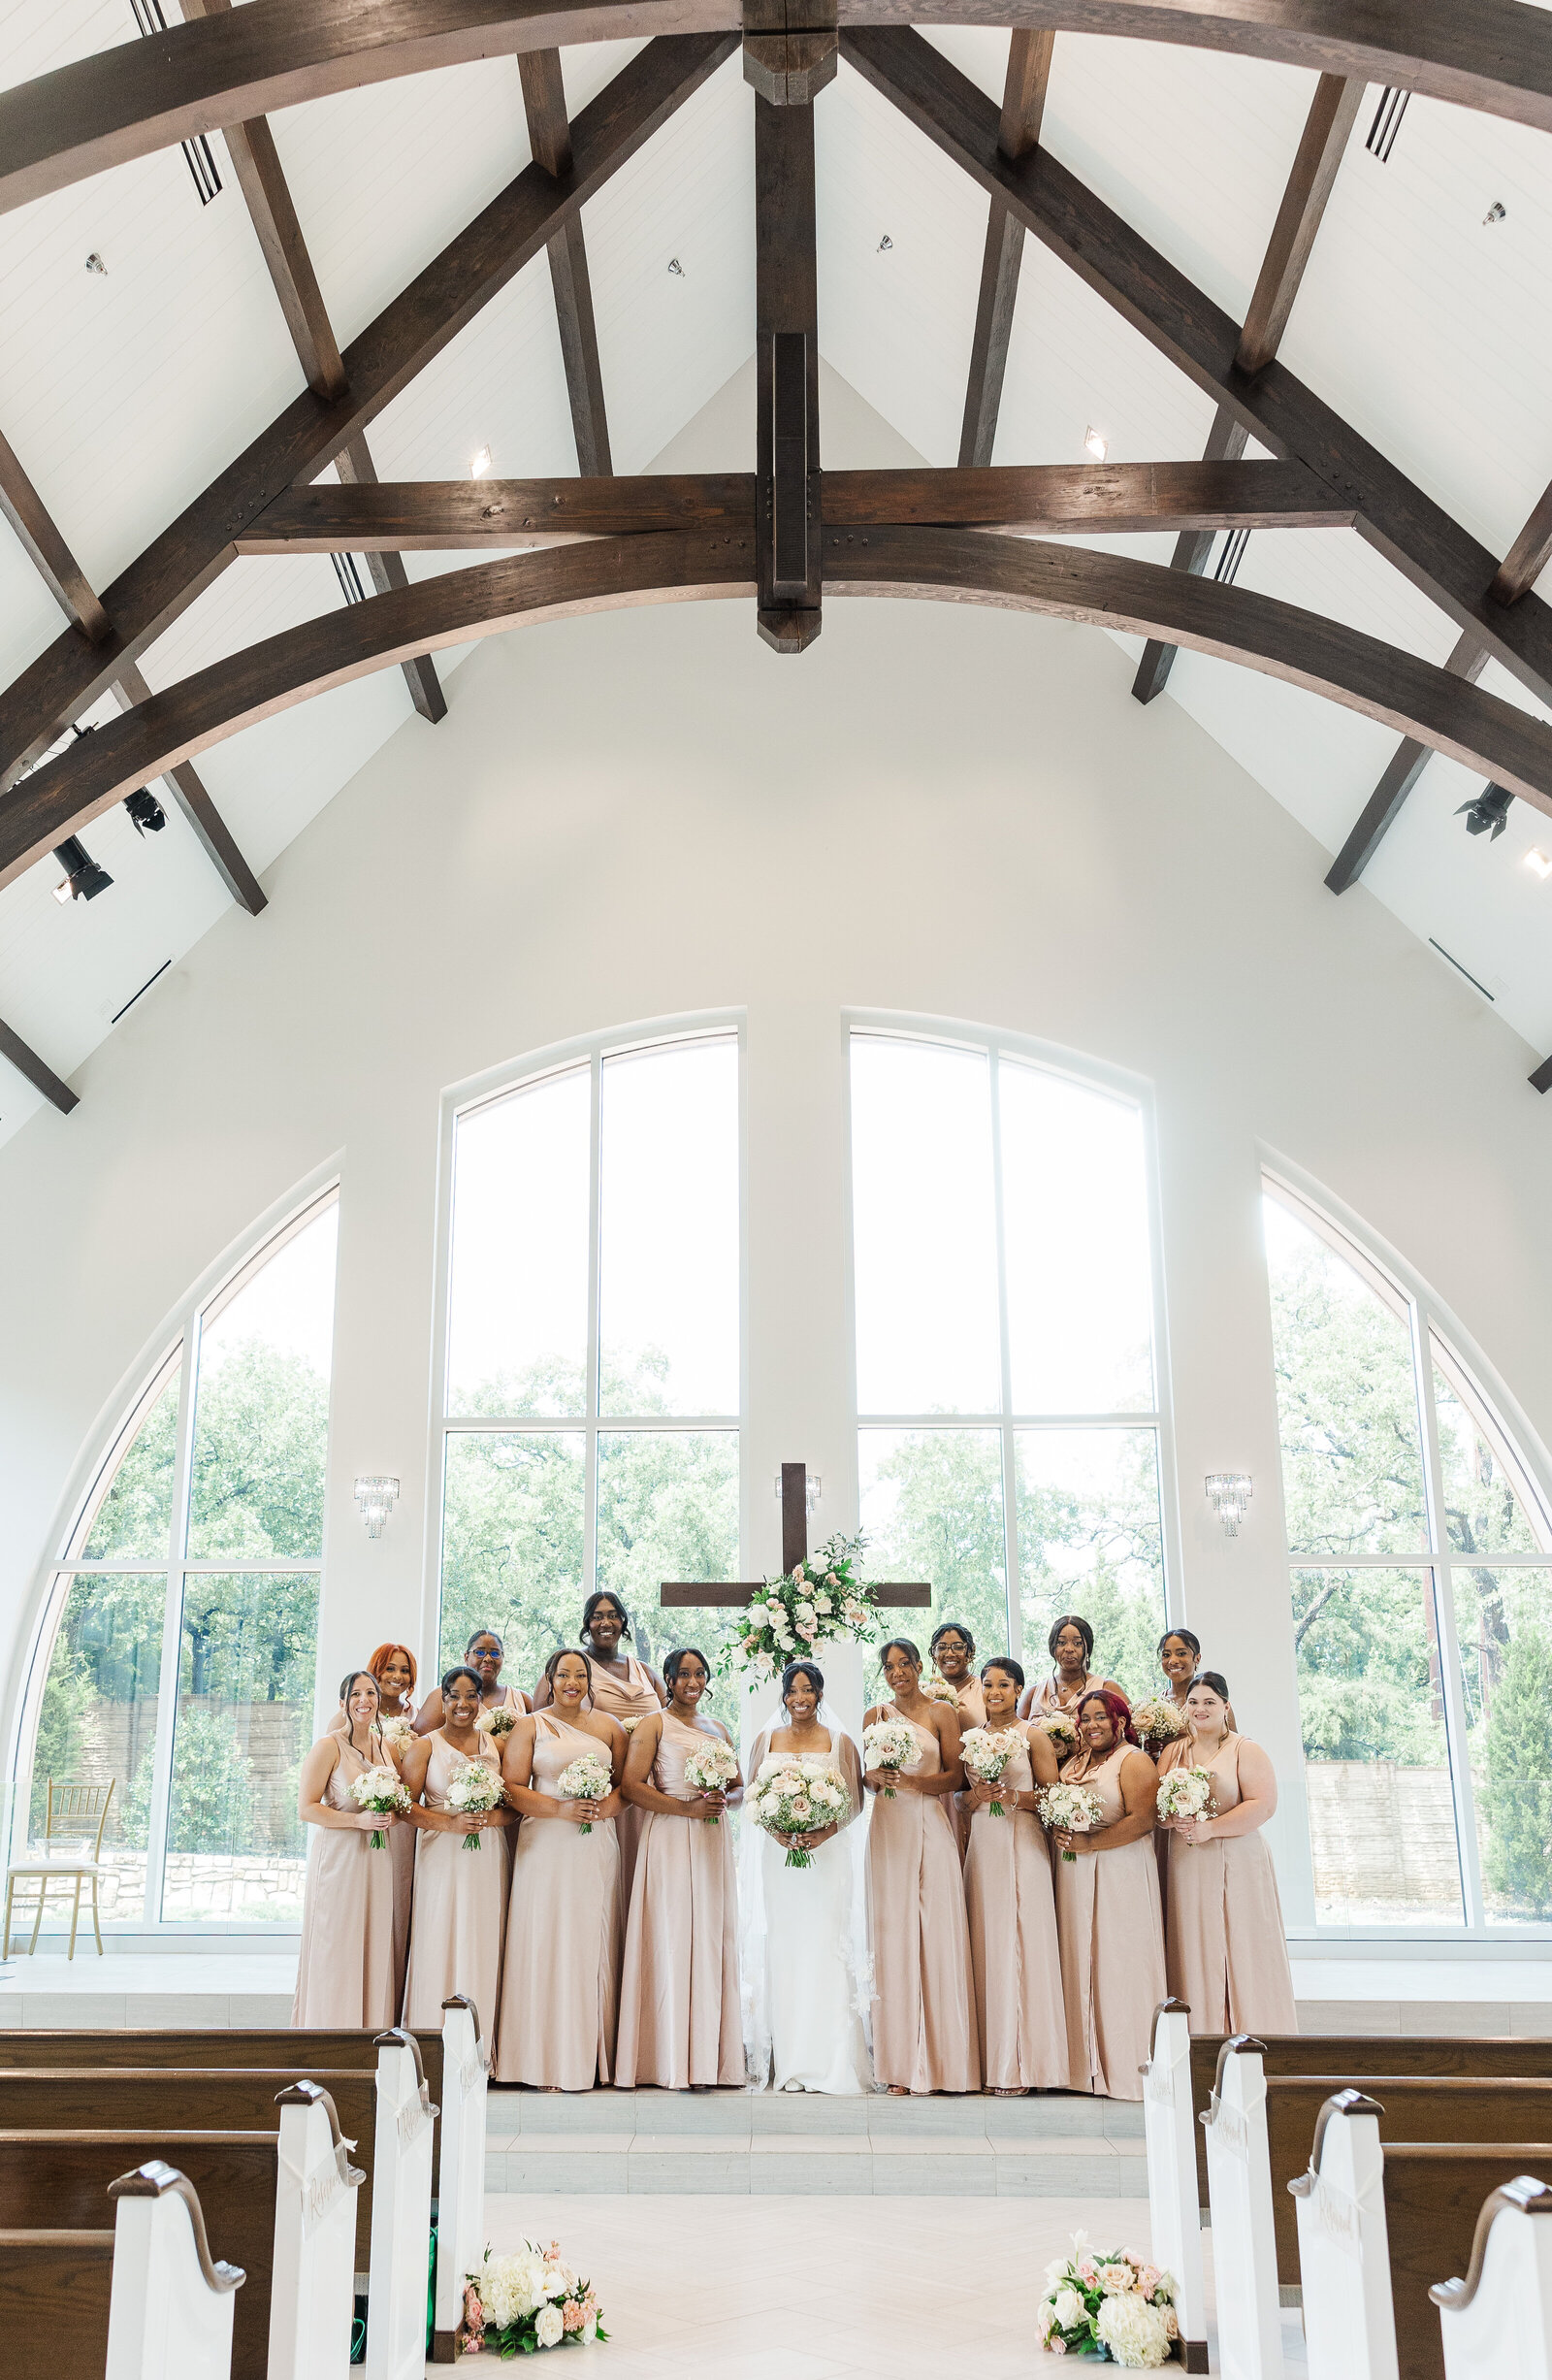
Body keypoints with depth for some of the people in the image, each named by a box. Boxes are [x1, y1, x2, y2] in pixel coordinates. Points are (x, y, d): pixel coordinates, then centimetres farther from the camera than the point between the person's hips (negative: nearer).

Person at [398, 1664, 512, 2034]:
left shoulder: (495, 1746, 11)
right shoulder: (424, 1746, 3)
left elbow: (514, 1807, 10)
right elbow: (406, 1805, -4)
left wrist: (489, 1818, -11)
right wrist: (450, 1823, -16)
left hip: (487, 1860, 2)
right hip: (441, 1858, -2)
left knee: (482, 1952, 1)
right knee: (439, 1951, -5)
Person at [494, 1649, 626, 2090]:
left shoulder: (609, 1726, 13)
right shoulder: (530, 1726, 6)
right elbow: (511, 1787, -2)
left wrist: (607, 1806, -8)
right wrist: (560, 1809, -13)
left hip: (596, 1847, 2)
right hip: (545, 1845, -2)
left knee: (592, 1945, 1)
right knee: (546, 1944, -5)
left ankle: (588, 2059, 6)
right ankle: (547, 2063, 1)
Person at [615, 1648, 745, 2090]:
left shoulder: (718, 1730, 18)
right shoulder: (655, 1725, 1)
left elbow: (740, 1787, 21)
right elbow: (632, 1785, -9)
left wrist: (724, 1801, -2)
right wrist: (686, 1807, -16)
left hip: (713, 1842, 5)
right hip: (670, 1841, -5)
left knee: (712, 1941, 2)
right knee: (672, 1941, -8)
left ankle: (710, 2060, 6)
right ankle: (674, 2064, -5)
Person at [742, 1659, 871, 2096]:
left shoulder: (840, 1743, 5)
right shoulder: (765, 1740, 10)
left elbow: (855, 1802, 2)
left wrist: (824, 1833, -14)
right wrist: (775, 1830, -10)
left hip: (827, 1856, -2)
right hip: (778, 1856, 2)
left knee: (825, 1948, -7)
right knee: (781, 1948, -2)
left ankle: (829, 2062, -3)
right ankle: (786, 2061, 2)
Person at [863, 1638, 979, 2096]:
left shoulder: (942, 1713, 5)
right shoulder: (875, 1715, 12)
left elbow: (955, 1776, 1)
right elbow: (866, 1777, 14)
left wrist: (914, 1781, -14)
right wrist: (876, 1778, -7)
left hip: (931, 1827, -2)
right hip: (889, 1829, 2)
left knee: (938, 1934, -6)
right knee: (893, 1934, -2)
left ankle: (945, 2059, 1)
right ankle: (901, 2063, 2)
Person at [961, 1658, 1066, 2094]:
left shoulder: (1034, 1736, 2)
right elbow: (961, 1795, 15)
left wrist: (1013, 1796, -15)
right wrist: (978, 1795, -5)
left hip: (1023, 1845, -4)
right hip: (983, 1844, 4)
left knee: (1021, 1944, -7)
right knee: (986, 1943, 0)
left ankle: (1021, 2063, -2)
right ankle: (992, 2062, 5)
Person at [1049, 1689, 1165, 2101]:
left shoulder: (1133, 1761, -4)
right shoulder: (1074, 1763, 18)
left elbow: (1142, 1819, -14)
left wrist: (1090, 1843, -16)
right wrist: (1057, 1833, 2)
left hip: (1120, 1877, -6)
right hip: (1075, 1878, 6)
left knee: (1118, 1963, -5)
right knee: (1080, 1964, 4)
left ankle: (1126, 2070, 2)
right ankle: (1088, 2068, 9)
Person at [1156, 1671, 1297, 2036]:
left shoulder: (1246, 1751, 0)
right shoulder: (1173, 1752, 14)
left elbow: (1263, 1805, -11)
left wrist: (1211, 1828, -17)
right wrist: (1173, 1820, -11)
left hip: (1236, 1866, -4)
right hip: (1185, 1867, 4)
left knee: (1241, 1952, -3)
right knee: (1194, 1955, 3)